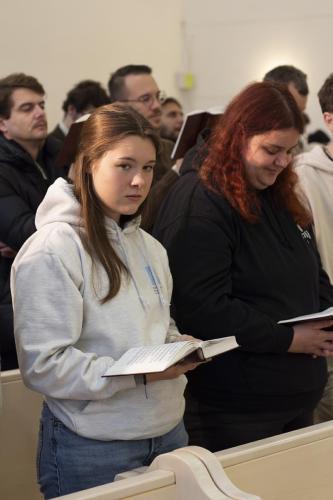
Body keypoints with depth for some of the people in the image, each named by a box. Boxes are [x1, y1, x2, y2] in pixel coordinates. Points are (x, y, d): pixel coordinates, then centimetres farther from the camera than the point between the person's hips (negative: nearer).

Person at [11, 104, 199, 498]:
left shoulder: (149, 247, 10)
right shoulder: (51, 251, -15)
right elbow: (42, 365, -19)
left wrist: (180, 348, -2)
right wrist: (139, 373, -24)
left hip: (168, 431, 7)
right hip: (93, 449, -7)